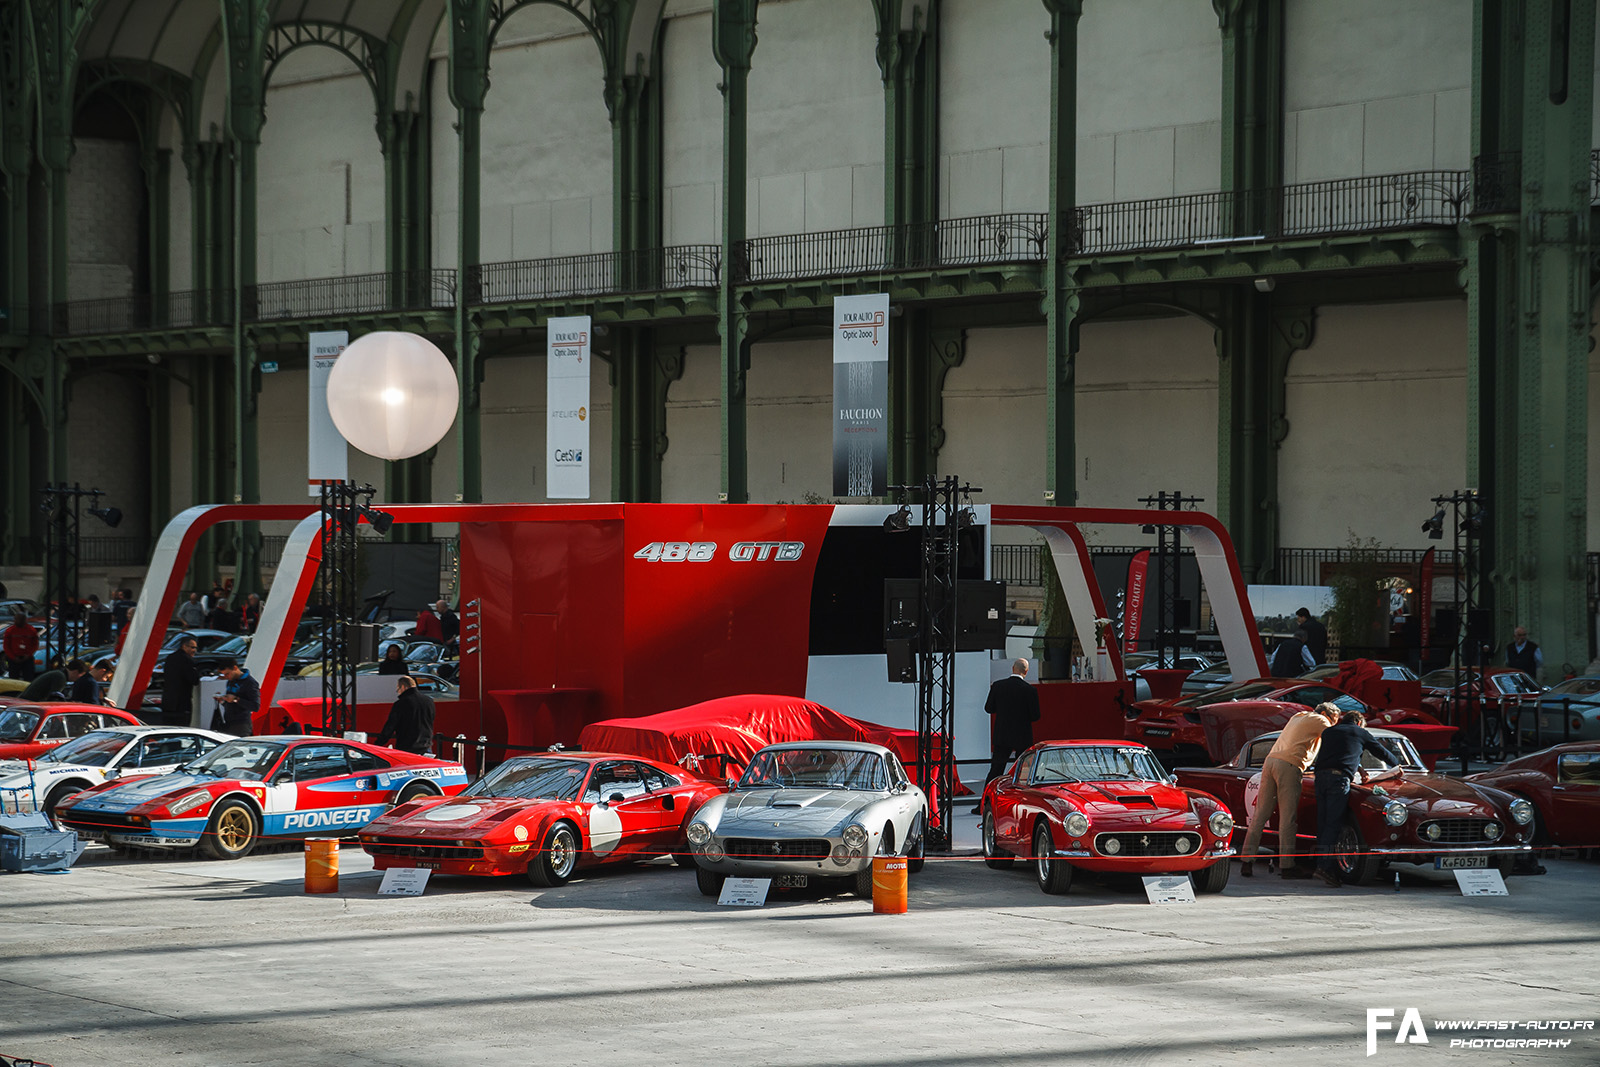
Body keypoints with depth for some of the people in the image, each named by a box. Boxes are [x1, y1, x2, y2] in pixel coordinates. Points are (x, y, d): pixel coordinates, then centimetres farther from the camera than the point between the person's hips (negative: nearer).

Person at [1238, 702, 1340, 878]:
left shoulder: (1298, 717, 29)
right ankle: (1287, 865, -7)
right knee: (1288, 817, -6)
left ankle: (1247, 860, 2)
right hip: (1289, 766, -7)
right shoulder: (1319, 721, 7)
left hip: (1270, 760, 7)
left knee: (1260, 814, 5)